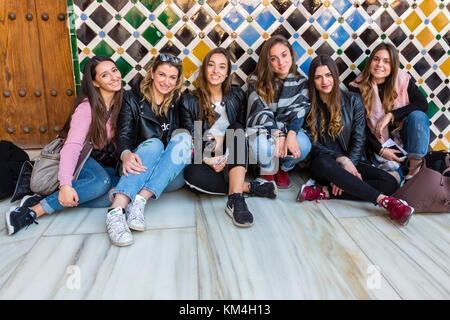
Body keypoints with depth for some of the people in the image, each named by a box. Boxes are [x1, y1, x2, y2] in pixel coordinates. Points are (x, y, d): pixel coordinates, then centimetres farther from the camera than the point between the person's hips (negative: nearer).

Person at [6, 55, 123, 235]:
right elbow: (72, 146, -28)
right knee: (101, 181, -39)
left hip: (106, 163, 5)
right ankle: (34, 210, -30)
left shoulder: (123, 100, 1)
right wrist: (65, 184, -41)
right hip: (83, 159, -5)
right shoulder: (86, 107, -17)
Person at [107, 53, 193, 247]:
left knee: (183, 137, -25)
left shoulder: (178, 102, 13)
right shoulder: (133, 98, 7)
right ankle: (117, 210, -50)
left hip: (172, 175, 2)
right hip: (139, 170, -1)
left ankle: (139, 201, -37)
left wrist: (189, 146, -14)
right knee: (153, 143, -31)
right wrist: (126, 154, -28)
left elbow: (188, 136, 10)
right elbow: (124, 134, -6)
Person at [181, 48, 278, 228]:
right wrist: (207, 160, -20)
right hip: (205, 161, -1)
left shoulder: (236, 95, 7)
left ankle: (235, 200, -42)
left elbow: (242, 129, 6)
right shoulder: (190, 101, -1)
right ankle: (250, 187, -24)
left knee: (236, 129, -29)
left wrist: (223, 139, -13)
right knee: (192, 174, -35)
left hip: (231, 159, 2)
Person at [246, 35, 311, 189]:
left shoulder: (301, 82, 1)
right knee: (263, 149, -38)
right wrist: (278, 136, -28)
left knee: (303, 146, -32)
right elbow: (261, 112, -13)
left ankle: (284, 169, 5)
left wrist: (291, 134, -31)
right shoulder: (257, 81, -6)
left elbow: (299, 111, -9)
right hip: (262, 130, -2)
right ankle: (268, 171, 2)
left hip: (289, 129, 2)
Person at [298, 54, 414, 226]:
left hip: (350, 161, 3)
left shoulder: (353, 100, 5)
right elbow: (314, 145, -3)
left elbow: (358, 139, 1)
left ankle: (323, 191, -29)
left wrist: (348, 167, -15)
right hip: (322, 165, -2)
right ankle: (386, 201, -37)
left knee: (390, 182, -21)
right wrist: (341, 160, -18)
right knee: (324, 163, -40)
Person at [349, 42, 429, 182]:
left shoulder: (403, 80, -4)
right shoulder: (358, 87, -9)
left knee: (418, 116, -29)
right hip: (378, 143, -3)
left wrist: (391, 115, -25)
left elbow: (423, 104, -13)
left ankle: (414, 169, -22)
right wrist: (380, 150, -17)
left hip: (402, 136, 3)